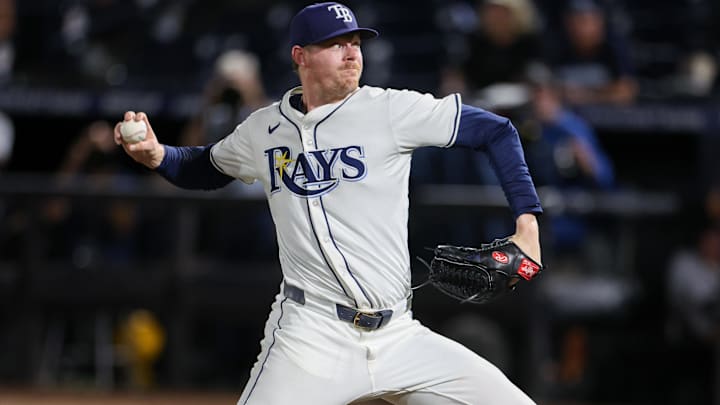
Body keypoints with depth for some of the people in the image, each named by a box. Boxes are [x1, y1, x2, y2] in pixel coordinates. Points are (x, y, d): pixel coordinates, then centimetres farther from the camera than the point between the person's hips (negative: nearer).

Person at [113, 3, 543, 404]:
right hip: (311, 333, -1)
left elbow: (496, 130, 3)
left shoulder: (390, 110, -2)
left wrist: (527, 222, -4)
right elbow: (206, 168, 26)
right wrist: (157, 155, 6)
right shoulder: (263, 130, 7)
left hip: (399, 335, 1)